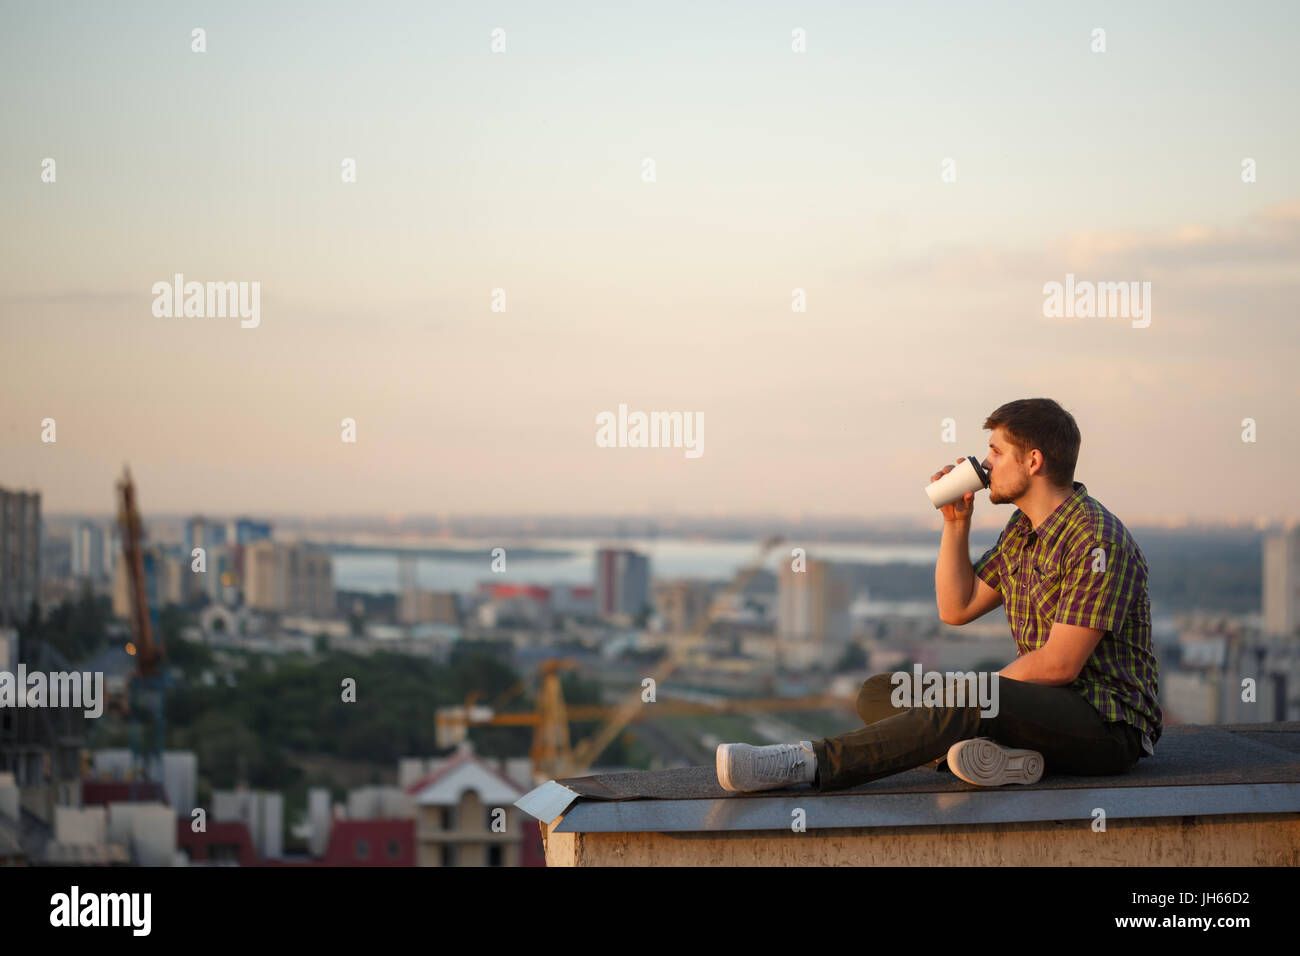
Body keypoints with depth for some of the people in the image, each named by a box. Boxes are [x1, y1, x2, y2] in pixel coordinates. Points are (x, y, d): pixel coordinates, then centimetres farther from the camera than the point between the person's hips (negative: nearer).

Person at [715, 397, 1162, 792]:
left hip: (1110, 725, -9)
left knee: (968, 704, -36)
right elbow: (956, 608, 16)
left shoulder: (1098, 540, -17)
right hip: (1042, 709, 9)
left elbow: (1058, 664, -20)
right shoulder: (1023, 529, 13)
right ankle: (996, 753, -28)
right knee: (878, 693, -2)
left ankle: (811, 762, -36)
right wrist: (956, 522, 6)